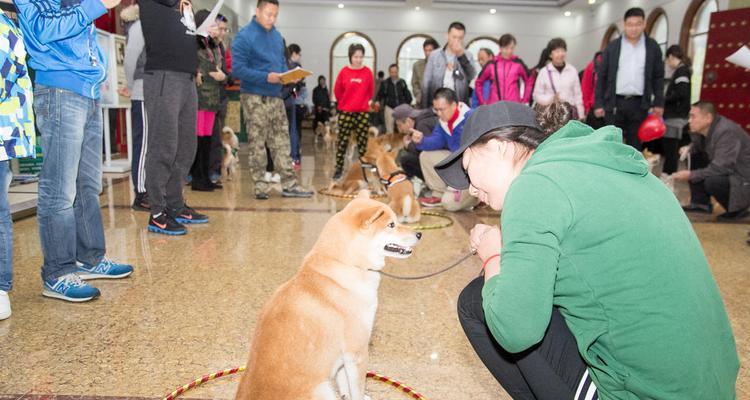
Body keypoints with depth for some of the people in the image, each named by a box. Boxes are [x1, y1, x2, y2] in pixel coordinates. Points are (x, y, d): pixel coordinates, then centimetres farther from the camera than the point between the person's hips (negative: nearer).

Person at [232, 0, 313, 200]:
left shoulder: (277, 35, 13)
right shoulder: (245, 36, -10)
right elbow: (237, 68, -16)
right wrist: (266, 77, -24)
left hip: (275, 96, 7)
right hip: (255, 97, -7)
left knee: (281, 142, 7)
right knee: (257, 144, 0)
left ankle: (289, 185, 11)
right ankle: (260, 186, 9)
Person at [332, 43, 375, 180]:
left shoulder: (367, 72, -2)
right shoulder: (344, 71, -4)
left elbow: (371, 90, 8)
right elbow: (337, 90, 5)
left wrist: (366, 101, 12)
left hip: (363, 111, 1)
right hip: (345, 111, -1)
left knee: (362, 140, 5)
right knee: (343, 140, 3)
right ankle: (339, 168, 8)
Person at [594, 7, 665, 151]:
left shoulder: (653, 47, 6)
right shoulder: (612, 47, 4)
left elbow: (658, 77, 9)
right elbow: (602, 77, 4)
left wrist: (659, 102, 2)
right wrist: (598, 103, -2)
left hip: (639, 104, 1)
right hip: (615, 103, -1)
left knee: (635, 145, 6)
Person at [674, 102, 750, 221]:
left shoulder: (727, 132, -26)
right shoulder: (706, 129, -3)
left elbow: (720, 168, -32)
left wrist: (690, 175, -29)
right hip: (726, 171, 9)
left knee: (711, 181, -32)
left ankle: (738, 209, -5)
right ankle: (701, 203, 7)